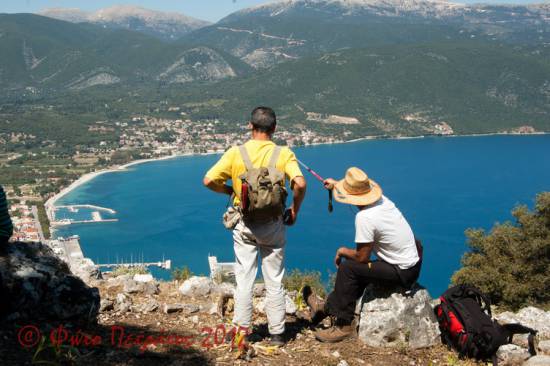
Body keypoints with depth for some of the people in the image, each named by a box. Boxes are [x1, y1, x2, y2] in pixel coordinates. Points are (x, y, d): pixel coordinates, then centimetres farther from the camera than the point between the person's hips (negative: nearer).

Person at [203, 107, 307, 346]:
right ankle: (277, 333, 19)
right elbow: (300, 183, -22)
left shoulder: (235, 153, -6)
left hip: (244, 225, 0)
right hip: (273, 225, 0)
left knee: (244, 279, 11)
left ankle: (241, 330, 16)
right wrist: (294, 210, -6)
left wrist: (230, 190, 8)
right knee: (274, 282, 11)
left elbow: (208, 181, -9)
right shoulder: (284, 154, -8)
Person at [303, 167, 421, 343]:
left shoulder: (365, 217, -25)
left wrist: (342, 251, 1)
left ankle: (343, 326, -1)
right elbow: (364, 190, 26)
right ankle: (326, 306, 32)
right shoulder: (382, 200, 1)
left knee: (347, 268, -8)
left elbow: (362, 257, -18)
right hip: (413, 264, 9)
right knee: (358, 269, 21)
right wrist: (336, 184, 36)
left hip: (402, 272, -9)